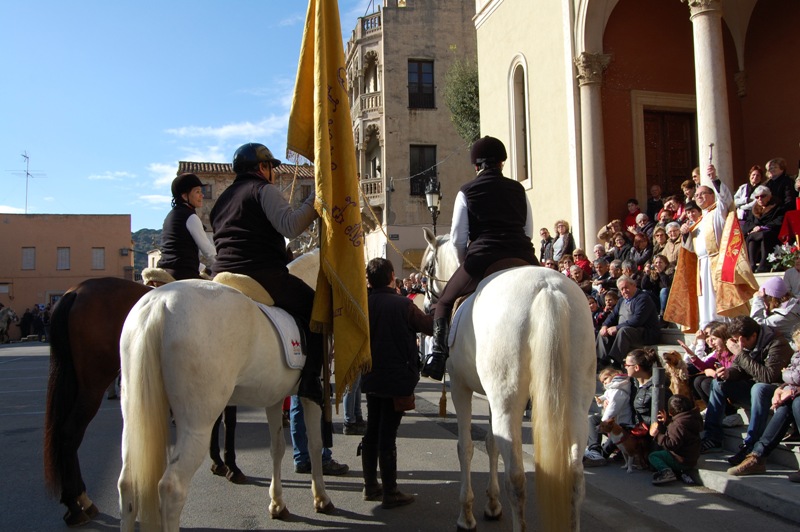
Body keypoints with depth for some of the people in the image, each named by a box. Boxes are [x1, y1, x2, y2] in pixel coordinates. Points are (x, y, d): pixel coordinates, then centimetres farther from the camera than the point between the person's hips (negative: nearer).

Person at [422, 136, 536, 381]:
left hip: (481, 257, -3)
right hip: (522, 257, 3)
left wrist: (465, 264, 19)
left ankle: (438, 354, -3)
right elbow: (528, 231, 19)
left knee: (444, 303, 15)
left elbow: (458, 238, 3)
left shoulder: (467, 191, 6)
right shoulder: (518, 189, 16)